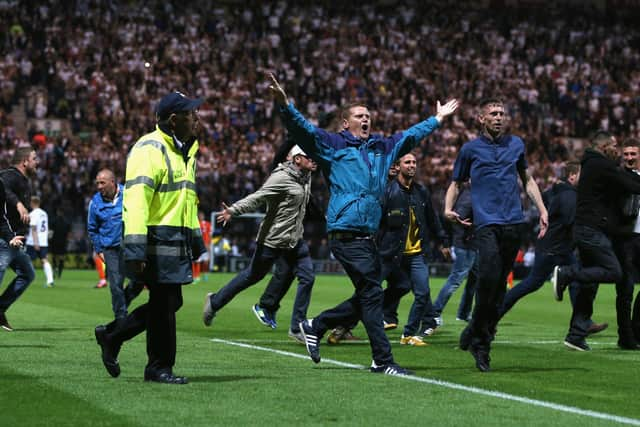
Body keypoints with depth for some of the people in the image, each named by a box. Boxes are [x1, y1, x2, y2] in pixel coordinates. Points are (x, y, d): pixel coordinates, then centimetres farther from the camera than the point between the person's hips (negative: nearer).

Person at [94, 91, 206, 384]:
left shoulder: (184, 152, 19)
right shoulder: (150, 149, -13)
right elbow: (135, 200, -20)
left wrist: (196, 240, 24)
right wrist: (135, 249, -26)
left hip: (177, 243, 9)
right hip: (157, 241, -9)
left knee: (169, 303, 10)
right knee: (164, 304, -2)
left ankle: (111, 335, 24)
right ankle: (159, 368, 11)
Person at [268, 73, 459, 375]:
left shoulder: (381, 148, 20)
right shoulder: (331, 145, 2)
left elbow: (411, 135, 35)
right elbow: (303, 129, -12)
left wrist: (437, 119, 45)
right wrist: (284, 105, -29)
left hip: (368, 237, 8)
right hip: (346, 234, -8)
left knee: (366, 298, 9)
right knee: (371, 294, -9)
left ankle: (316, 326, 27)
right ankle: (383, 360, -5)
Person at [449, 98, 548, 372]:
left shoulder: (516, 144, 16)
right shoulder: (470, 149, 8)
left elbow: (527, 179, 26)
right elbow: (456, 183, 16)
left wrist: (542, 210, 16)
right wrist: (448, 208, -2)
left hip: (514, 223, 3)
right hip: (486, 223, -3)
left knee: (499, 285, 2)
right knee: (489, 276, -22)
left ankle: (480, 342, 11)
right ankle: (479, 338, -7)